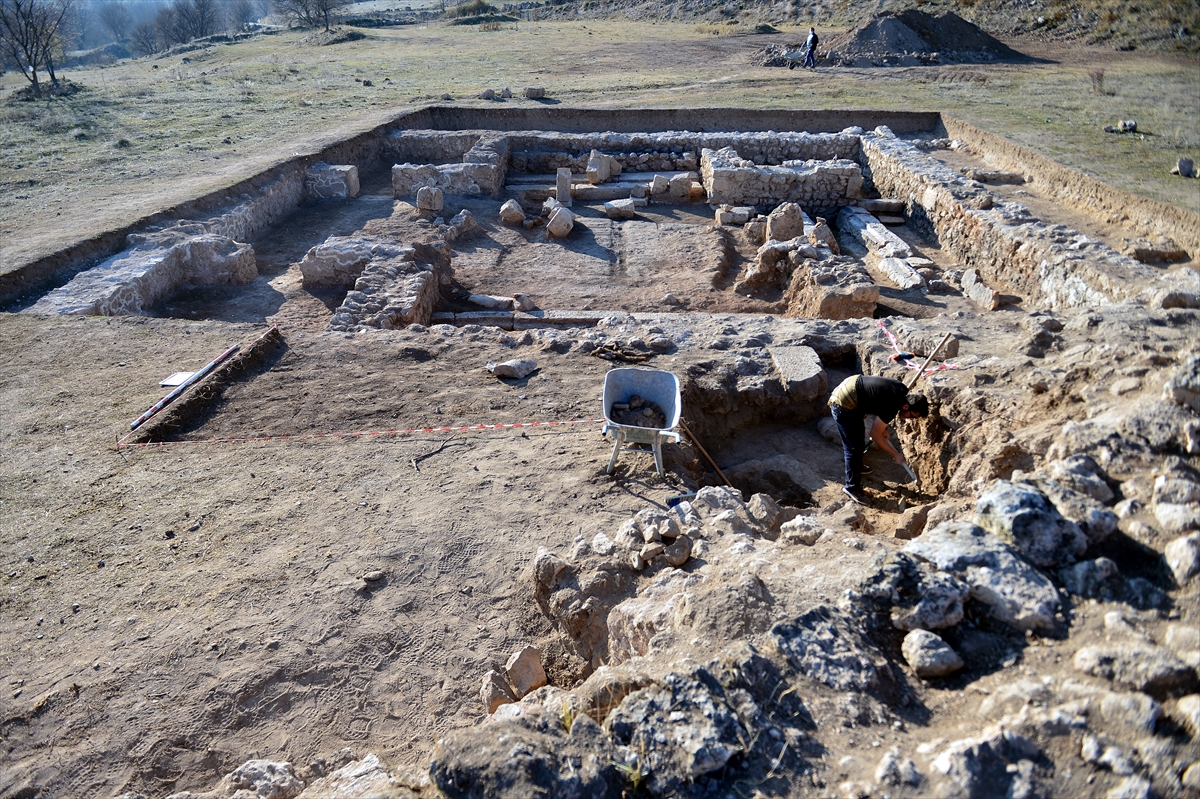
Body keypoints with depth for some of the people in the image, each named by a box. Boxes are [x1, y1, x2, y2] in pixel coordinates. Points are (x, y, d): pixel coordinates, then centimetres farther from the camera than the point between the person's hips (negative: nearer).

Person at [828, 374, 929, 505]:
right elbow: (875, 434, -13)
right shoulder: (891, 407, -24)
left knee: (857, 438, 27)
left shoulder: (902, 390, 0)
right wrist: (895, 454, -4)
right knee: (854, 448, -3)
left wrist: (883, 427, 13)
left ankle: (855, 466, 49)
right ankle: (852, 487, 8)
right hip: (843, 405, -10)